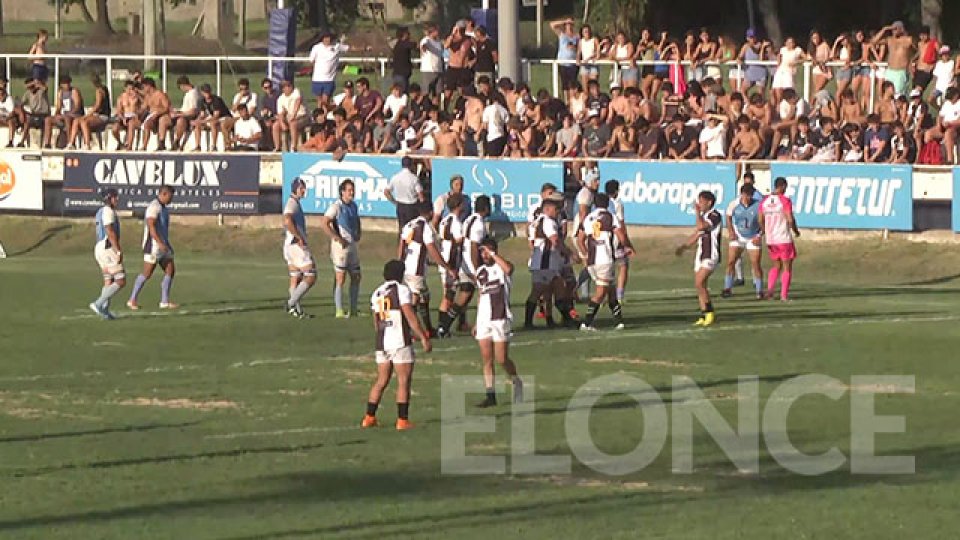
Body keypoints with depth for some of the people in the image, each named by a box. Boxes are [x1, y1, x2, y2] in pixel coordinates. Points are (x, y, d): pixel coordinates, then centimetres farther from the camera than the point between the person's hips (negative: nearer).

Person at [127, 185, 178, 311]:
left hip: (162, 245, 10)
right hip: (154, 245, -10)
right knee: (147, 274, -6)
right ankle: (132, 300, 4)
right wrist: (161, 243, -30)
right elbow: (151, 226, -25)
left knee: (171, 271, 3)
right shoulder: (154, 207, -15)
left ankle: (165, 302, 5)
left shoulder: (162, 207, 16)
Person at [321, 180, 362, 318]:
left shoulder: (354, 206, 13)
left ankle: (353, 310, 17)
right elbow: (324, 223, -20)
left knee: (356, 277, 10)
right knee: (340, 278, -7)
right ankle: (340, 311, -5)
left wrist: (358, 234, 11)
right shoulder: (337, 206, -11)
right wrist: (338, 238, -20)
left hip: (354, 245, 8)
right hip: (341, 245, -8)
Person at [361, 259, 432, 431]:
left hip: (382, 343, 6)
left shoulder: (377, 293, 15)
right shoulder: (402, 290, -5)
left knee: (381, 381, 13)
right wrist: (423, 338, -11)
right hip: (400, 343, -6)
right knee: (404, 381, -2)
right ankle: (402, 420, -5)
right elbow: (410, 316, -14)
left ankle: (369, 417, 13)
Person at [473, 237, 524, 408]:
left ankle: (516, 382, 23)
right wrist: (476, 322, 18)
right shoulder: (480, 271, 13)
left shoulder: (501, 267, -6)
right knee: (487, 360, 3)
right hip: (483, 321, 6)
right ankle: (490, 396, 6)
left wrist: (492, 254, -24)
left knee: (502, 359, -4)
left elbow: (508, 269, -33)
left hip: (500, 319, -6)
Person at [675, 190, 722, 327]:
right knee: (699, 285, 6)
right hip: (700, 254, 9)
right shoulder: (703, 216, 15)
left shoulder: (715, 216, -13)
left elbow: (701, 226, -28)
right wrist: (685, 246, 15)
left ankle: (709, 312, -9)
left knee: (700, 283, -19)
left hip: (710, 256, -9)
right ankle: (704, 315, 11)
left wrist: (697, 212, -17)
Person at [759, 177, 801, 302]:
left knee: (777, 265, 21)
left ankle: (769, 290, 4)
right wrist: (796, 231, 2)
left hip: (770, 239, 5)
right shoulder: (785, 200, -12)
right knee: (787, 267, 7)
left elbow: (761, 220, 7)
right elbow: (790, 220, -16)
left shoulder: (764, 201, 4)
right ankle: (784, 295, 3)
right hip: (784, 239, -5)